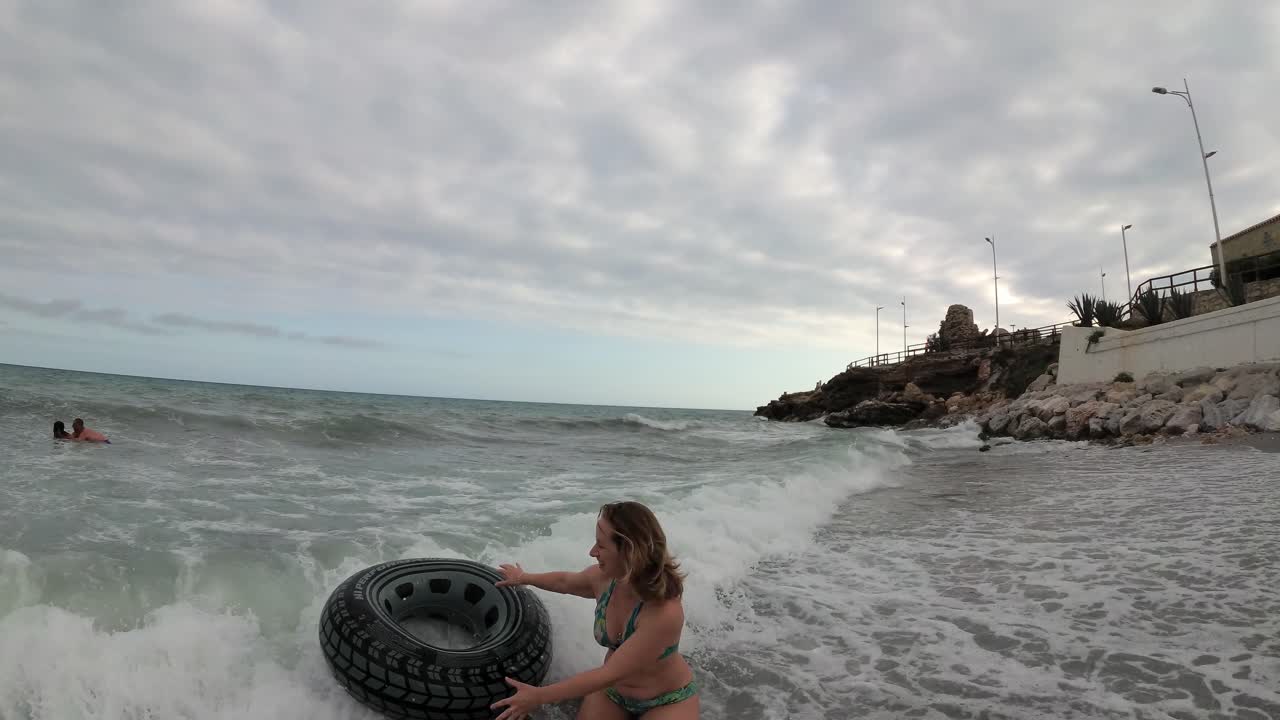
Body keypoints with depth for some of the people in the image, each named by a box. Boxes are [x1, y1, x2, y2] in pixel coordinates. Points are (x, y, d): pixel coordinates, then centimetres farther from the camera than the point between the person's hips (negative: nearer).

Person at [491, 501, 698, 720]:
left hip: (667, 700, -5)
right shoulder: (602, 578, -19)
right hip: (611, 689, 5)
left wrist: (539, 696, -27)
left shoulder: (665, 612, -37)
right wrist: (523, 578, 22)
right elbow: (565, 581, 6)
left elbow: (609, 673, -32)